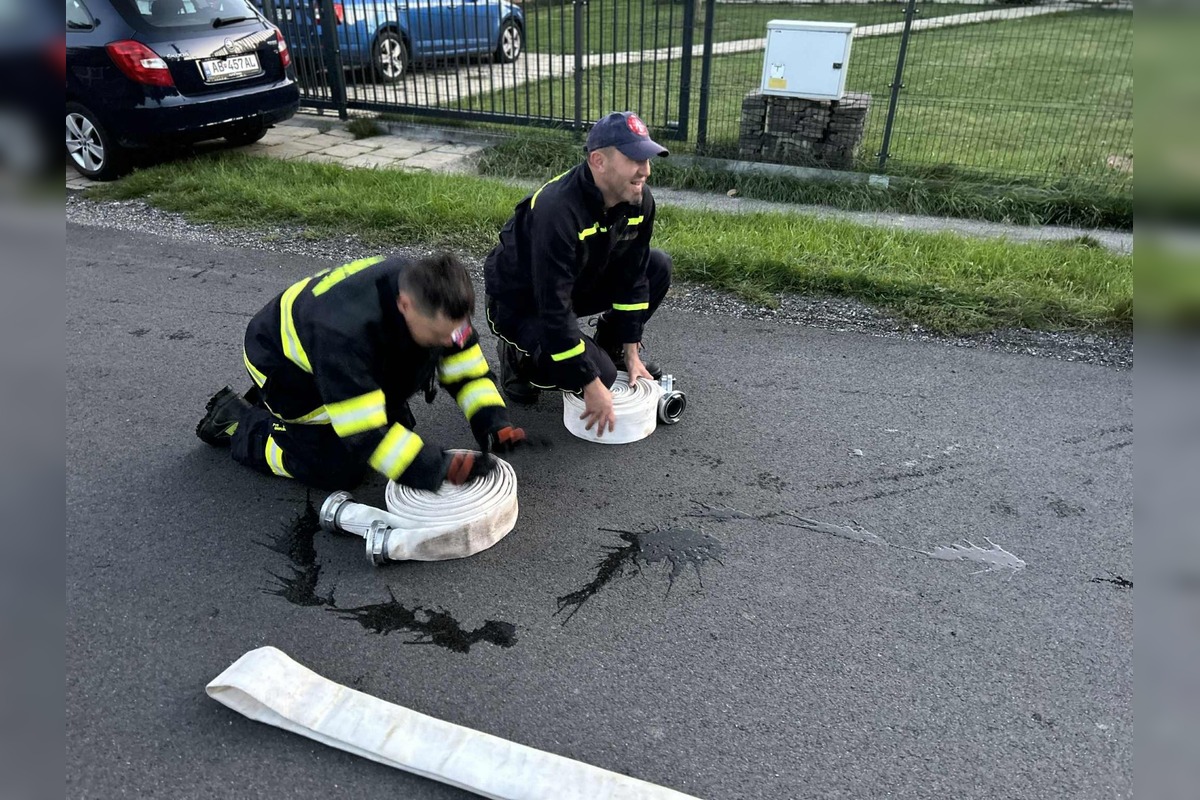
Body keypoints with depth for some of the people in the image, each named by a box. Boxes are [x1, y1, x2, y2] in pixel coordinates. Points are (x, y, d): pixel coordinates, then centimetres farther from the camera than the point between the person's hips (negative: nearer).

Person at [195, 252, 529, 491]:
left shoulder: (433, 298, -25)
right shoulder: (344, 331, -45)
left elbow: (466, 365, -14)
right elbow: (364, 435, -41)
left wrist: (493, 424, -28)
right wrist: (440, 470, -43)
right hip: (284, 362, -7)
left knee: (398, 426, 7)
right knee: (340, 470, -8)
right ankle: (235, 421, 10)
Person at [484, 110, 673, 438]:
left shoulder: (639, 201, -14)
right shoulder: (556, 211, -36)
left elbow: (632, 275, -4)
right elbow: (554, 311, -35)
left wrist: (631, 352, -4)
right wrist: (592, 385, -30)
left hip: (578, 284, 7)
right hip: (521, 302, -7)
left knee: (658, 267, -5)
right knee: (599, 374, -24)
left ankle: (610, 347, 12)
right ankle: (519, 354, 3)